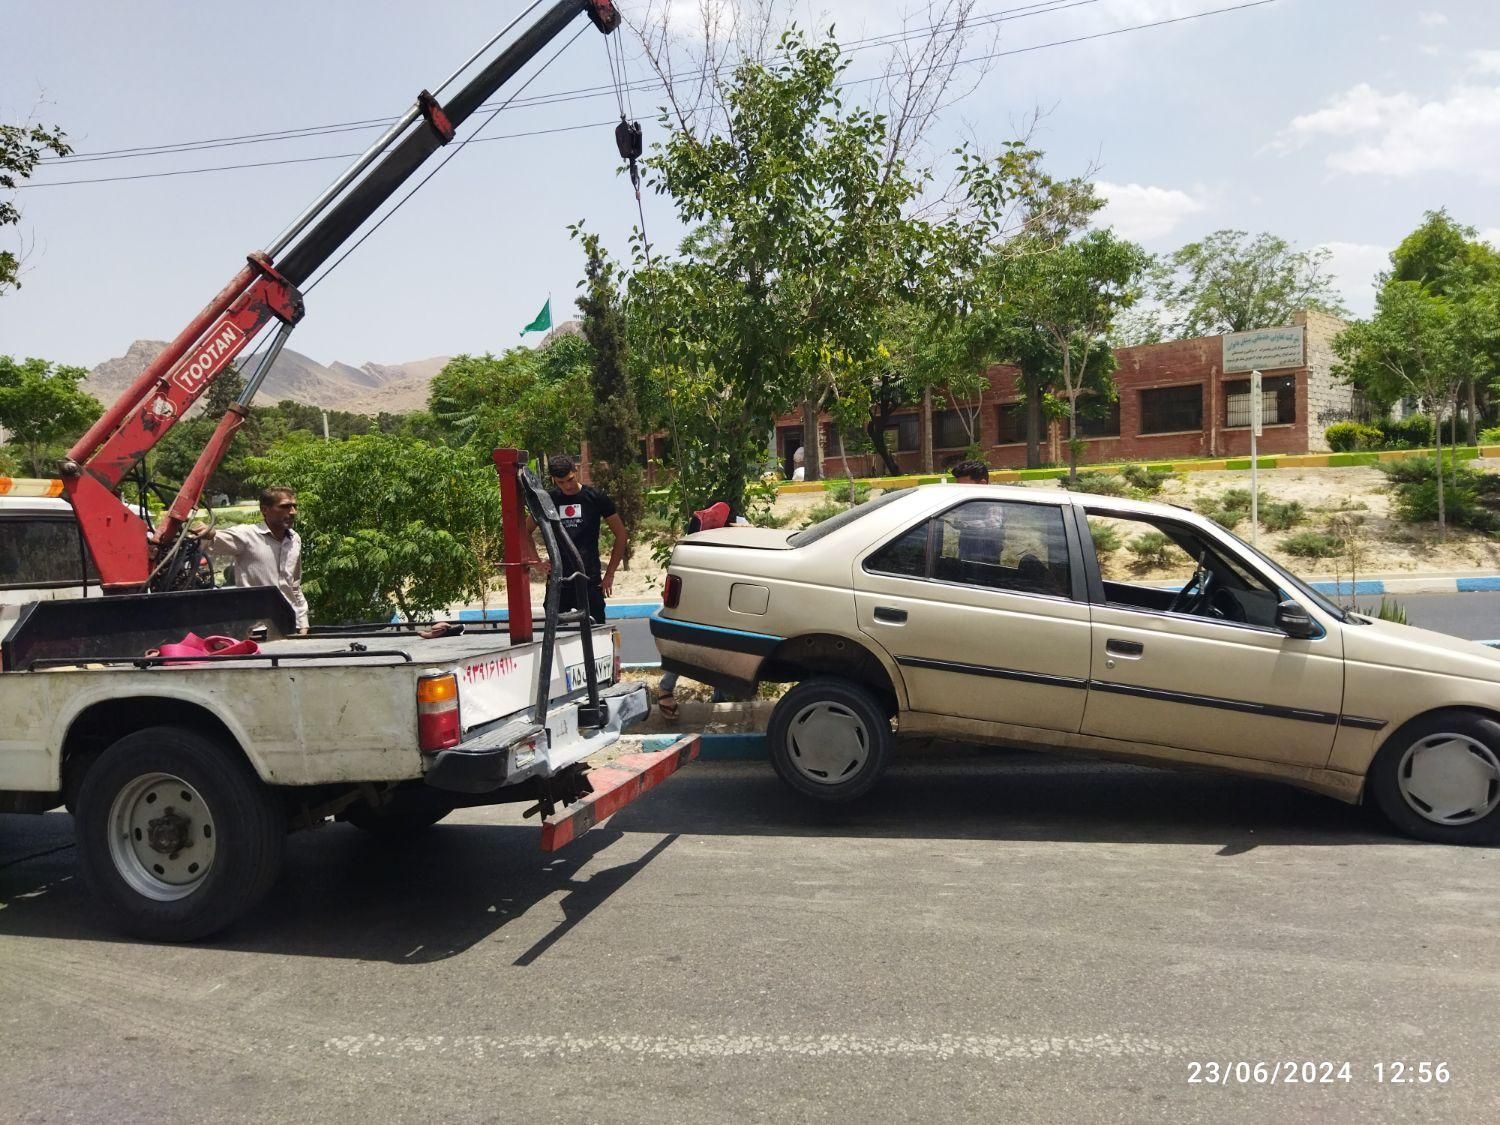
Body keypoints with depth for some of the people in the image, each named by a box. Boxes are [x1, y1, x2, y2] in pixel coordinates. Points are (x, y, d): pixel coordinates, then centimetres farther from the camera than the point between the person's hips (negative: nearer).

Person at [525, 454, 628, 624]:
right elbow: (527, 531, 19)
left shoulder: (595, 498, -1)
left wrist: (609, 574, 1)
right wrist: (536, 561, 5)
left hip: (590, 582, -2)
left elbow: (621, 535, 4)